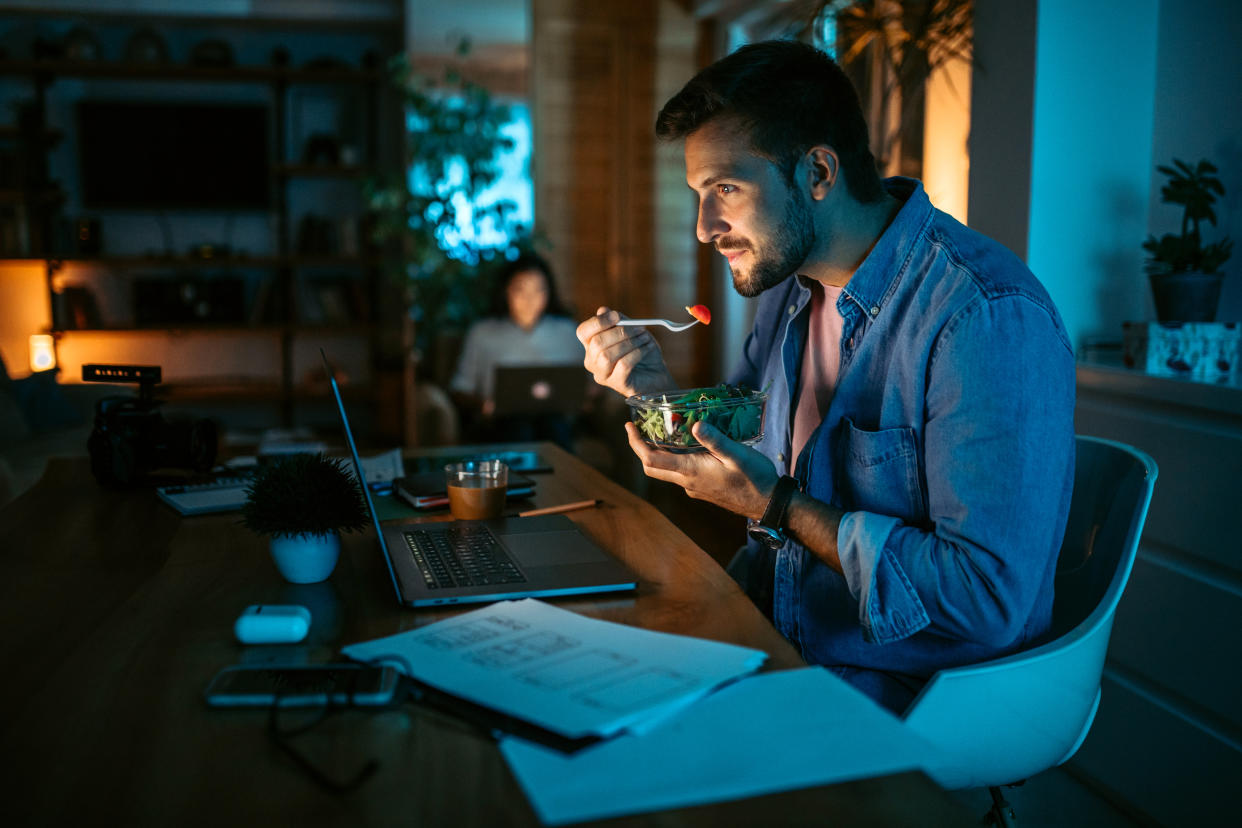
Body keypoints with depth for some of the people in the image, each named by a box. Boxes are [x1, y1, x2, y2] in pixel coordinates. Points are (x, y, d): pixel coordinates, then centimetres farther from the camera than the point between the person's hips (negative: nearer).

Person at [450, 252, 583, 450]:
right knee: (518, 428, -36)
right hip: (500, 418, -1)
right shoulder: (482, 333, 13)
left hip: (552, 414, 1)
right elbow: (460, 387, 10)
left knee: (554, 425, -35)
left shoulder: (567, 331, 17)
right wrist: (481, 404, -11)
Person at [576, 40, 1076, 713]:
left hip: (897, 697, -7)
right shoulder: (789, 281, 4)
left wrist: (778, 505, -22)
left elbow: (990, 599, -26)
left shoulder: (989, 318, -24)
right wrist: (659, 390, -3)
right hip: (765, 635, 7)